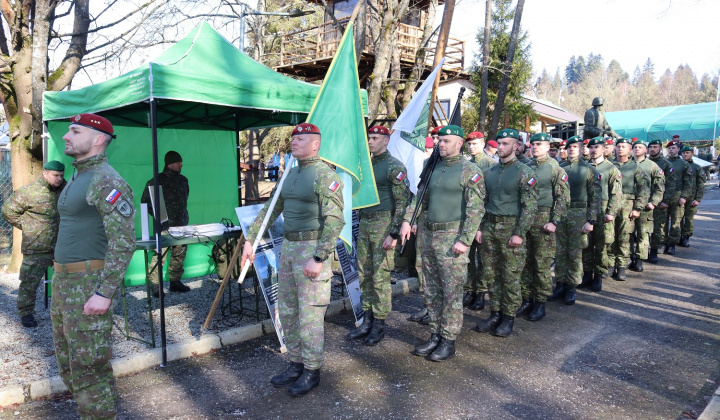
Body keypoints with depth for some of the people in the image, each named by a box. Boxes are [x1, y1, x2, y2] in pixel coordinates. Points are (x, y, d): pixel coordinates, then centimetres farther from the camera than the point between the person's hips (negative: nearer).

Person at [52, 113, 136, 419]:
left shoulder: (107, 181, -16)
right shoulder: (77, 179, 15)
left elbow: (123, 243, -23)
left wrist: (104, 293, -26)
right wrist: (61, 280, 22)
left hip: (90, 285, -10)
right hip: (64, 281, 10)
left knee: (88, 366, -3)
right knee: (68, 361, 19)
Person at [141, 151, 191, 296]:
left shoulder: (183, 180, 14)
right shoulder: (157, 180, -3)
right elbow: (145, 201, -1)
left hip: (181, 224, 6)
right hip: (164, 225, -6)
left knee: (180, 254, 9)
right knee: (159, 254, -8)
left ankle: (175, 281, 21)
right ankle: (155, 285, -1)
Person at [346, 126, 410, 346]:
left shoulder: (395, 167, -10)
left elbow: (403, 201, -14)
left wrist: (393, 234, -19)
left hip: (383, 225, -8)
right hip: (364, 224, 8)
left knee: (380, 277, -3)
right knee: (364, 275, 11)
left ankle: (379, 325, 10)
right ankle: (367, 321, 22)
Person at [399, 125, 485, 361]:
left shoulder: (470, 171, -8)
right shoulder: (433, 168, 13)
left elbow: (476, 209, -13)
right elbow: (420, 198, 19)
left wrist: (465, 240, -19)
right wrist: (407, 220, 6)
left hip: (452, 237, -7)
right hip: (429, 235, 7)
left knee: (452, 293, 1)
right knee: (432, 291, 13)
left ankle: (449, 341, 13)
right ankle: (435, 336, 25)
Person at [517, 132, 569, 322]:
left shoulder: (555, 169, -3)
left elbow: (563, 198, -6)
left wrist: (554, 221, -13)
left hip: (543, 221, -4)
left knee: (542, 264, 2)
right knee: (525, 263, 8)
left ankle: (540, 304, 13)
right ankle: (527, 300, 19)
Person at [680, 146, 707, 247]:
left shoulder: (697, 168, 6)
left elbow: (701, 185, 2)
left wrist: (698, 199, -7)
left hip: (691, 199, -1)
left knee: (689, 219, 0)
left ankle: (686, 237, 10)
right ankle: (678, 237, 12)